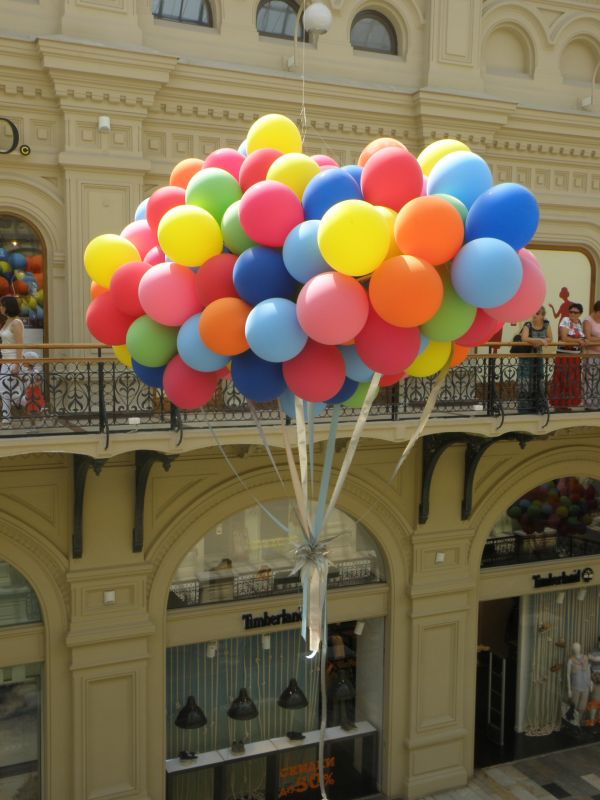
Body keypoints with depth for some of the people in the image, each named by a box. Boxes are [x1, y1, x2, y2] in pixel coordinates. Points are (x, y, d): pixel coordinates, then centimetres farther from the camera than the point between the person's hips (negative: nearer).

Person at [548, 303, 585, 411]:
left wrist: (582, 341, -6)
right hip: (563, 356, -7)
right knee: (561, 381, -4)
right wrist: (578, 341, -12)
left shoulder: (580, 322, 12)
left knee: (572, 382, 8)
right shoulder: (565, 320, -8)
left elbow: (582, 338, 15)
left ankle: (565, 404, 15)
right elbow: (564, 338, -18)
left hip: (575, 358, 7)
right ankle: (558, 404, 1)